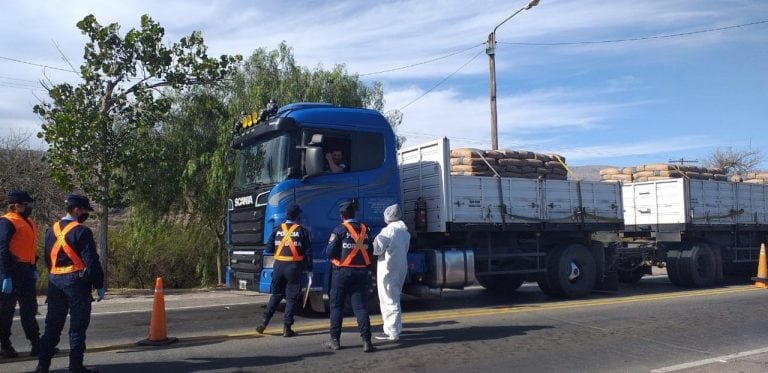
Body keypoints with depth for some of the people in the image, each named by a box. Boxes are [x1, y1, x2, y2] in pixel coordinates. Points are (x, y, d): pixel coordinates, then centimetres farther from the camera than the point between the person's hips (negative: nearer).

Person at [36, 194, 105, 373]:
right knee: (78, 325, 2)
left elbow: (48, 259, 17)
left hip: (55, 282, 7)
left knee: (53, 324, 14)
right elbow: (91, 261, -15)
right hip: (77, 281, -7)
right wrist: (99, 285, -9)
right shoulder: (81, 231, -13)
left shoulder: (52, 230, 10)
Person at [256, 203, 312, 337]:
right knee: (291, 298, 4)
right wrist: (309, 269, 4)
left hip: (279, 266, 3)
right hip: (294, 267, -3)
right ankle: (287, 328, 3)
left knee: (276, 295, 17)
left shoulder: (277, 230, 4)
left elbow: (269, 249, 4)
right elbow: (308, 252, -4)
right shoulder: (302, 231, -3)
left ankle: (264, 322, 14)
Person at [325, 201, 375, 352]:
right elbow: (370, 252, 10)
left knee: (336, 306, 9)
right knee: (361, 306, 4)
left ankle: (335, 340, 13)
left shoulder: (340, 229, -9)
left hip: (342, 272, -3)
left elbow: (330, 252, -10)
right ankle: (366, 340, -5)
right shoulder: (365, 230, 6)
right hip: (361, 273, 3)